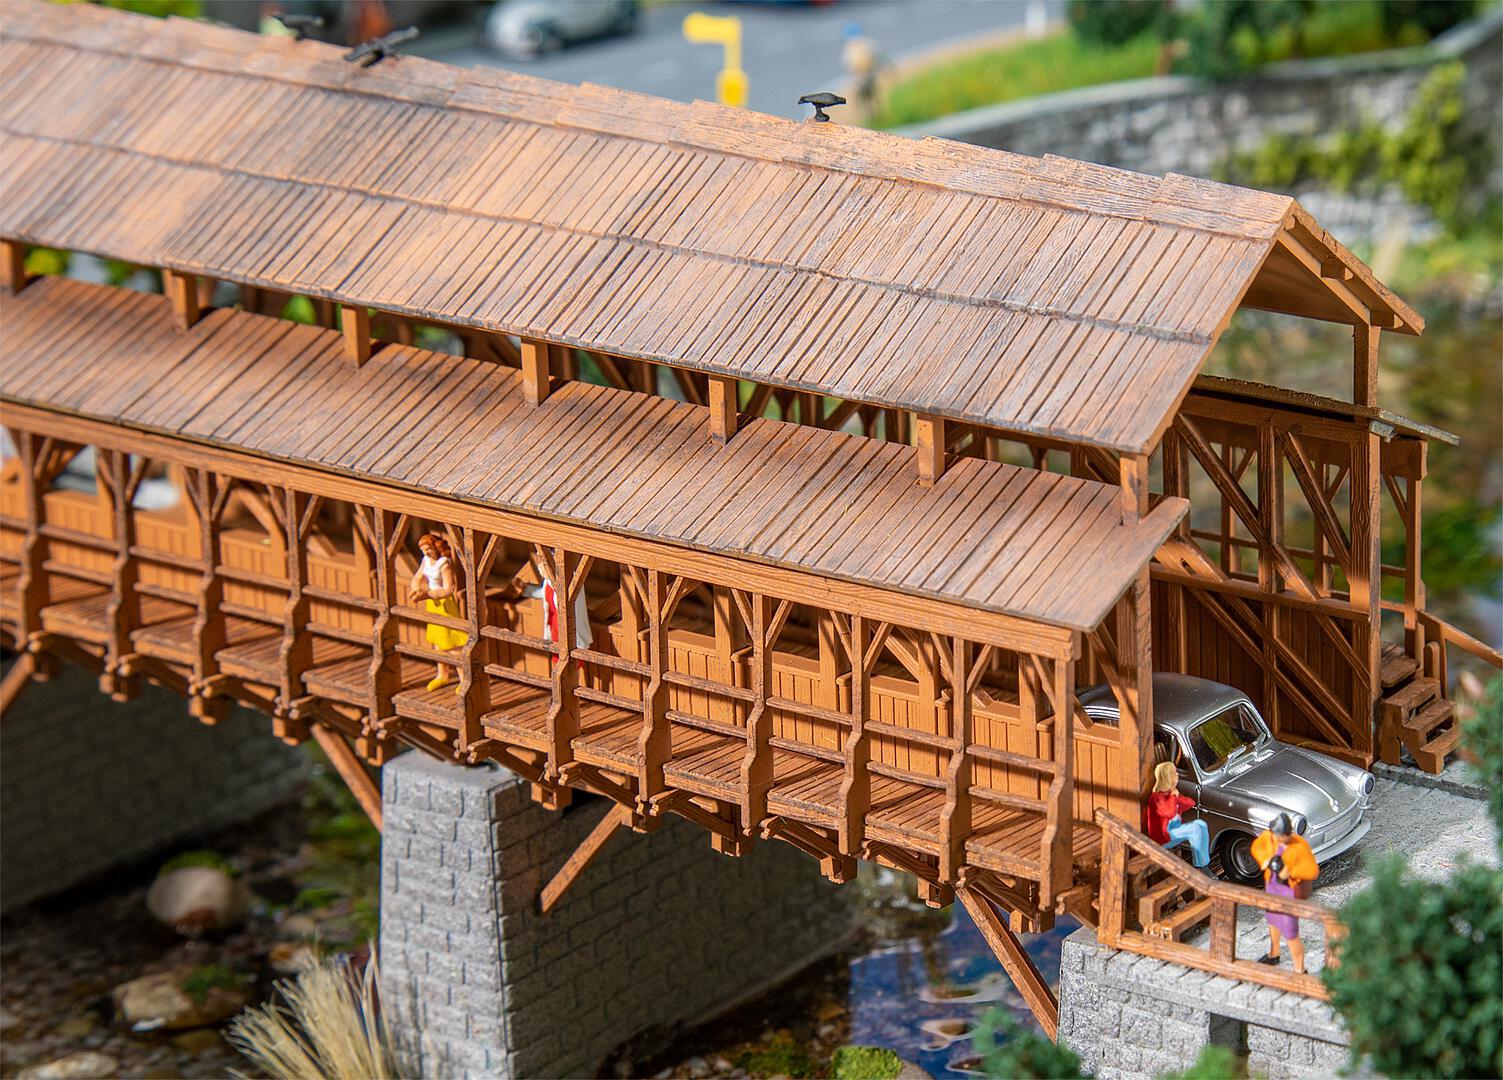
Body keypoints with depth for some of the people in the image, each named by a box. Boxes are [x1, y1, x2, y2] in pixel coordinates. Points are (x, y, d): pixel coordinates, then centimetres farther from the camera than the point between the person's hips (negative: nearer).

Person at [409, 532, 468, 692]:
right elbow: (418, 578, 10)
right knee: (437, 639, 17)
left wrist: (427, 595, -36)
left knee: (451, 641, -5)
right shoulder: (426, 560, 1)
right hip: (432, 601, 8)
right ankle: (442, 675, 32)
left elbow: (448, 590, -27)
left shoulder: (444, 564, -23)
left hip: (445, 602, -8)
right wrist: (416, 589, -13)